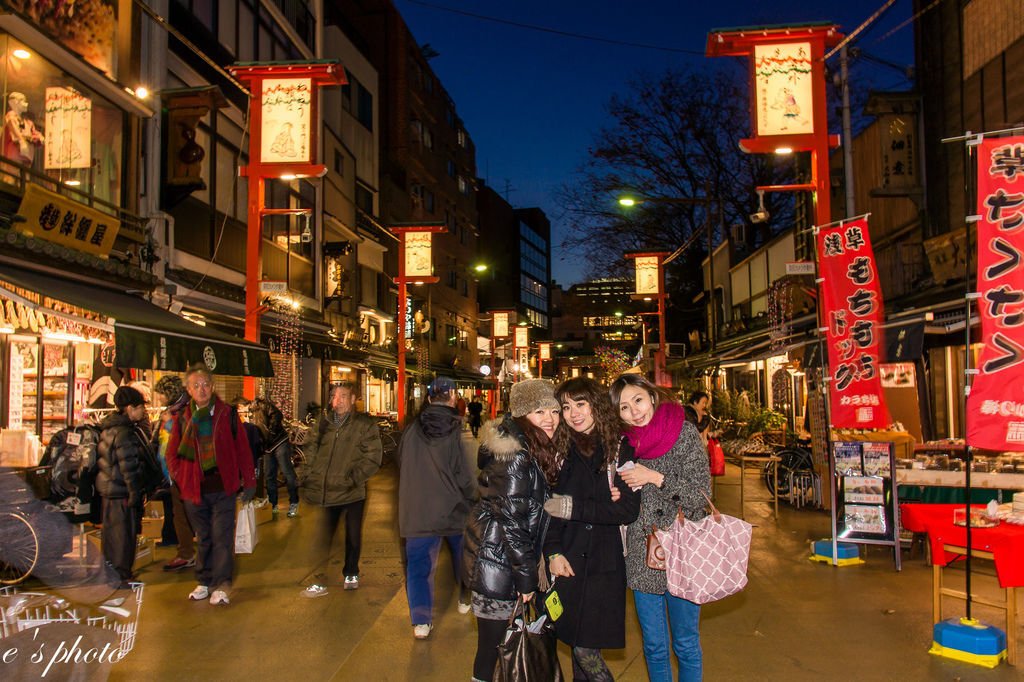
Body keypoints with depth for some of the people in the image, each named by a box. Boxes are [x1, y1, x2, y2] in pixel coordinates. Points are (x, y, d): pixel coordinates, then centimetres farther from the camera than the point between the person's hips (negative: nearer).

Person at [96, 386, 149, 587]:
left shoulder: (111, 428, 12)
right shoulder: (124, 433, -21)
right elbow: (128, 465, -22)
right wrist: (134, 492, -18)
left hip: (108, 487, 10)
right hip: (121, 490, -10)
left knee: (111, 530, 18)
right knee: (124, 532, -2)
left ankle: (110, 571, 31)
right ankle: (121, 576, 5)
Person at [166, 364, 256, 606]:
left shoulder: (227, 414, -2)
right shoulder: (182, 418, 4)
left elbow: (242, 449, -1)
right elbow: (172, 454, 13)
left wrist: (249, 482, -3)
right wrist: (181, 479, 1)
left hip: (223, 488, -3)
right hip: (194, 489, 3)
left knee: (222, 537, -5)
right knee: (203, 539, 14)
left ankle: (221, 585, 1)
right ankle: (204, 581, 25)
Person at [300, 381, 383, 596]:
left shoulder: (365, 424, -6)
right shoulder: (324, 423, 6)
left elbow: (373, 457, -11)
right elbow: (313, 452, 14)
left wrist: (353, 478, -17)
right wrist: (308, 478, 3)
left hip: (352, 492, -2)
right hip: (325, 492, 2)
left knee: (353, 537, 14)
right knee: (322, 538, 3)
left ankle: (351, 574, 34)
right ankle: (319, 582, 13)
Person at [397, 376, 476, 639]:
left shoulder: (413, 429, -6)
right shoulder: (457, 430, -14)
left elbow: (402, 463, 9)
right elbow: (465, 475, -13)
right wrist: (473, 500, 3)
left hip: (417, 509, 1)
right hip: (453, 509, -1)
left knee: (419, 563, 7)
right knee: (463, 555, 22)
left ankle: (421, 621, 3)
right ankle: (466, 599, 39)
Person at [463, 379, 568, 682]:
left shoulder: (538, 450, 7)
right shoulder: (516, 457, -21)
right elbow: (511, 520, -21)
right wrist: (526, 576, -15)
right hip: (496, 562, -9)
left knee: (494, 639, 19)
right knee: (492, 639, 2)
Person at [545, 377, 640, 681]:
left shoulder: (620, 449, -4)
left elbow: (628, 509, -12)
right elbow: (549, 504, 3)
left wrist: (573, 507, -13)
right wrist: (553, 552, -9)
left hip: (603, 564, -3)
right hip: (567, 561, 3)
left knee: (585, 648, -4)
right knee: (576, 643, 9)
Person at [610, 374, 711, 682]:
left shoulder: (684, 432, -8)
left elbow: (701, 493, -12)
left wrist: (655, 478, -18)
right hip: (642, 556, 4)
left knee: (685, 645, 9)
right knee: (653, 646, 14)